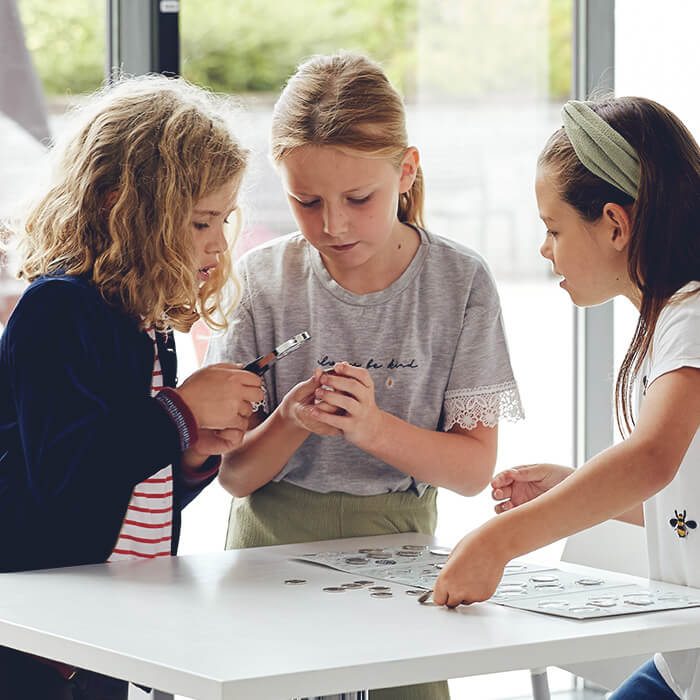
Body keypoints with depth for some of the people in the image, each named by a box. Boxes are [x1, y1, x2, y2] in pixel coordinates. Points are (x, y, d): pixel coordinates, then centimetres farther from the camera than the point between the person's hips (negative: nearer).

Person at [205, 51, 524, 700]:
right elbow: (235, 474, 1)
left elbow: (474, 467, -4)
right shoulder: (262, 279, 0)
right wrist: (292, 422, -19)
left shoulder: (459, 282, -2)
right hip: (271, 544, 0)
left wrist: (373, 427, -21)